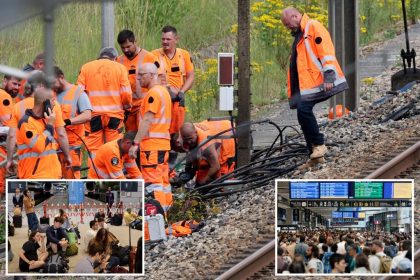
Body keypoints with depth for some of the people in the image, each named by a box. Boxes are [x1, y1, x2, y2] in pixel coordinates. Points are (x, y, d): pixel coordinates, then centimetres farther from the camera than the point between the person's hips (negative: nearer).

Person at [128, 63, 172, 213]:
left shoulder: (153, 93, -12)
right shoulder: (163, 91, 19)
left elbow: (147, 121, -18)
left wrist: (135, 143, -18)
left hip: (152, 144, -10)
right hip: (163, 143, 10)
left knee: (152, 181, -10)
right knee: (162, 179, 11)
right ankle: (166, 208, 13)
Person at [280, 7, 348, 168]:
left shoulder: (313, 28, -7)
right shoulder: (299, 35, 23)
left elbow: (326, 51, -16)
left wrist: (329, 77, -24)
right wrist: (292, 92, 23)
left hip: (316, 82, -10)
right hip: (304, 86, 10)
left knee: (304, 111, -20)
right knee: (303, 113, 5)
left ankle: (318, 145, -9)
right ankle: (316, 155, 9)